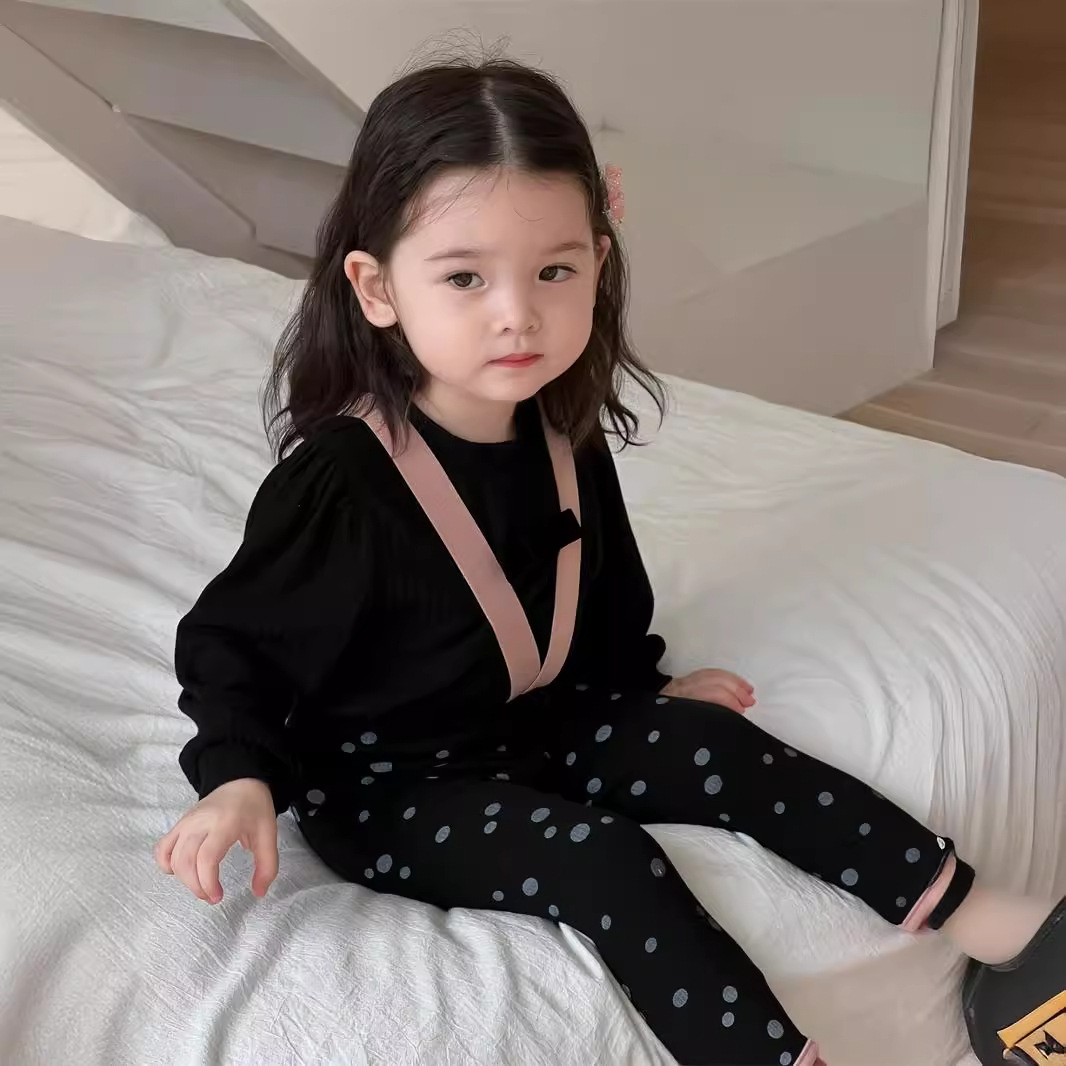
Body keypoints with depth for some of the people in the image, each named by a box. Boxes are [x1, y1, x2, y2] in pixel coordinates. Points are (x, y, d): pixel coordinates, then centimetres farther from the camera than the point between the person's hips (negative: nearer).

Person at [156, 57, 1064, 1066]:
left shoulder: (565, 436, -6)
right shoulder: (340, 481, -26)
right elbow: (230, 639, -16)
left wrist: (648, 680, 19)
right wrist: (241, 778, -30)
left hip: (537, 723, 7)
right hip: (387, 781, -6)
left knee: (720, 748, -3)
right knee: (602, 858, -25)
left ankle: (978, 916, 2)